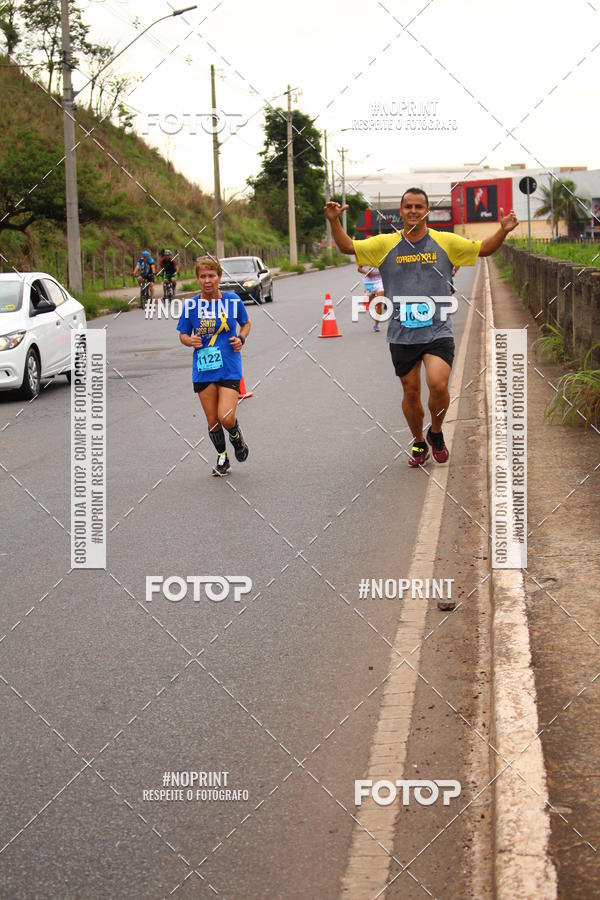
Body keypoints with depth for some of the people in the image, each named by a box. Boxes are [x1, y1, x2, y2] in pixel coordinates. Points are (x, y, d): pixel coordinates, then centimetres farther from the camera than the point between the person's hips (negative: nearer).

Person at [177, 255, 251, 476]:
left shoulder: (232, 300, -3)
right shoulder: (191, 305, -2)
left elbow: (245, 324, 14)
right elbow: (182, 334, 9)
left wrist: (241, 338, -6)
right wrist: (190, 340, -13)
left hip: (229, 368, -2)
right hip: (203, 370, 2)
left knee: (226, 418, -14)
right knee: (212, 422, 7)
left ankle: (236, 436, 21)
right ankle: (222, 458, 30)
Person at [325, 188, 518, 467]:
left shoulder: (446, 242, 4)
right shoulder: (386, 244, 3)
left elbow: (483, 248, 12)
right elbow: (348, 247, 3)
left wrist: (503, 231, -5)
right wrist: (334, 222, -14)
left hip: (437, 331, -1)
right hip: (402, 335, 1)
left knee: (438, 385, -19)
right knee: (411, 392, 8)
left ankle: (436, 433, 10)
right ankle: (419, 443, 31)